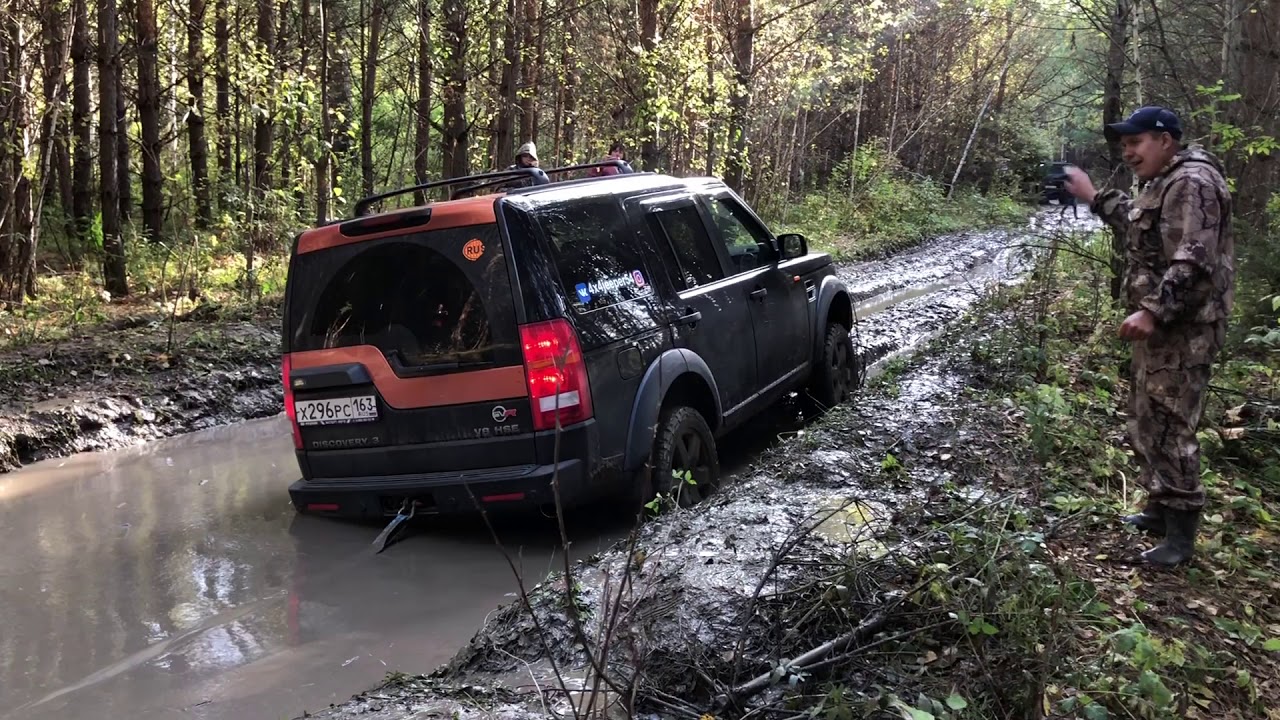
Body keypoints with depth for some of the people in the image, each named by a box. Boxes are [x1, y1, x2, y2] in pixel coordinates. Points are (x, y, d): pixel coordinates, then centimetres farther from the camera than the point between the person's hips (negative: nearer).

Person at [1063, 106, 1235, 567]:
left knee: (1167, 428, -9)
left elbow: (1194, 261, -25)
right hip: (1160, 326, 11)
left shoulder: (1193, 183, -16)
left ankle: (1181, 535, -2)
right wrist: (1092, 197, 30)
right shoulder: (1164, 184, 18)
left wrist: (1153, 311, -29)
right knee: (1147, 422, 18)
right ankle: (1161, 509, 31)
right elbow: (1136, 223, 37)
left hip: (1181, 331, -11)